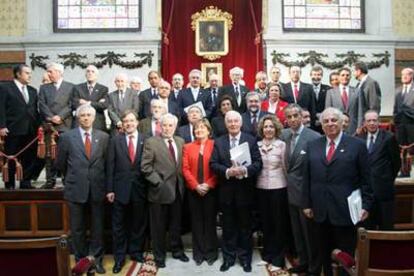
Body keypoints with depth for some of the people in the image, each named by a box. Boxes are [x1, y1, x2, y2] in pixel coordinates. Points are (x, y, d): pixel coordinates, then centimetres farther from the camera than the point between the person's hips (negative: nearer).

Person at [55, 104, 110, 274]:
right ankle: (80, 260, 25)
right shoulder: (67, 137, -2)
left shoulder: (104, 137, 2)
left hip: (97, 189, 1)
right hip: (76, 189, -1)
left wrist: (97, 178, 12)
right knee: (77, 228, 10)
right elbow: (60, 163, 7)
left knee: (97, 227, 9)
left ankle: (96, 259, 24)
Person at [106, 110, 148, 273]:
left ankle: (136, 251, 30)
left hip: (139, 189, 0)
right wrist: (109, 189, -4)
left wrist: (148, 187, -5)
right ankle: (119, 257, 21)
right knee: (119, 225, 8)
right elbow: (110, 166, 0)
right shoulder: (115, 141, 3)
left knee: (139, 223, 12)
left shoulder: (146, 140, 1)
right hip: (120, 188, 0)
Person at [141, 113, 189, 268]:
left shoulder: (180, 142, 8)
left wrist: (181, 181, 3)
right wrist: (158, 182, -15)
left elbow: (183, 164, 13)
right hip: (160, 190, -4)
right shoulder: (151, 142, -7)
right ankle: (159, 256, 24)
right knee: (158, 226, 9)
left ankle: (177, 251, 34)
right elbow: (145, 166, -12)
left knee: (176, 224, 16)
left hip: (177, 189, 4)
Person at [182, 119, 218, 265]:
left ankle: (211, 252, 19)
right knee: (196, 221, 8)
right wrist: (196, 185, -10)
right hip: (194, 190, 2)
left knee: (210, 220, 6)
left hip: (210, 189, -2)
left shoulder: (215, 145, -1)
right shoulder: (188, 147, 8)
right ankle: (198, 253, 20)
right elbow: (185, 168, 1)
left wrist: (209, 184, -15)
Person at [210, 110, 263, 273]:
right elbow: (213, 164, -2)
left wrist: (245, 170, -22)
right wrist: (227, 171, -18)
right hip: (226, 190, 1)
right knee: (228, 226, 11)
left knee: (245, 226, 10)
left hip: (245, 190, -1)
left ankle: (245, 258, 24)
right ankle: (228, 257, 24)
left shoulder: (251, 140, 1)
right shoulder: (218, 142, 5)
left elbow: (258, 163, -5)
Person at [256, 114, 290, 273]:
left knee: (279, 223, 6)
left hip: (278, 187, -4)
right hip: (261, 188, 4)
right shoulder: (257, 145, 3)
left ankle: (277, 259, 18)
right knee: (265, 222, 15)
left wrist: (289, 186, 1)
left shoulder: (282, 145, -7)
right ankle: (267, 254, 30)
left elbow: (286, 167, -3)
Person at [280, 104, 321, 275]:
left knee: (309, 231, 6)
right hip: (291, 190, 7)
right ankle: (303, 262, 35)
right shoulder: (284, 134, 6)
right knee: (297, 230, 18)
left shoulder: (314, 137, -16)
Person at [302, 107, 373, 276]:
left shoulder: (357, 145, -1)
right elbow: (307, 178, 8)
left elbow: (366, 180, -2)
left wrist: (365, 205, -7)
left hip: (346, 211, -3)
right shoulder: (312, 146, 8)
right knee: (323, 254, 15)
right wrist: (306, 204, 4)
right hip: (320, 211, 3)